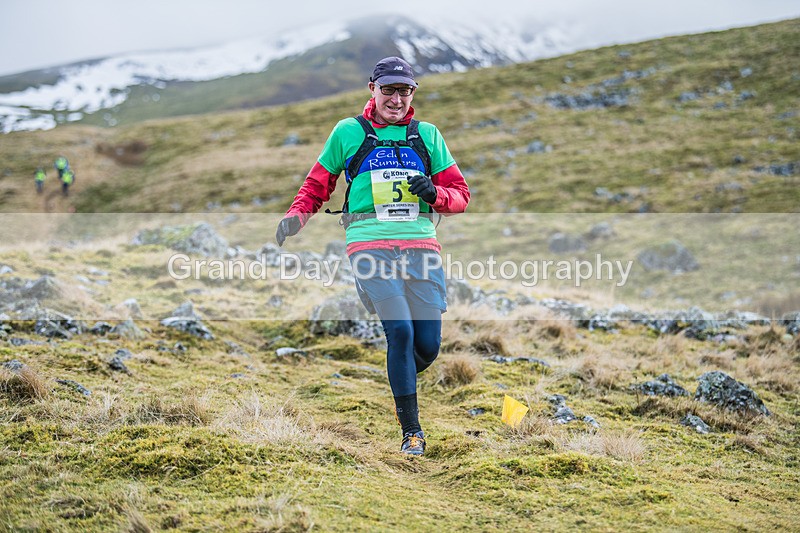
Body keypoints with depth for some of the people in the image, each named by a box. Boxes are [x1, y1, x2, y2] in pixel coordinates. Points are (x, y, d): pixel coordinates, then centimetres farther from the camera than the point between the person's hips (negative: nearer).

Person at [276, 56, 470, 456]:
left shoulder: (427, 135, 15)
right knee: (401, 333, -17)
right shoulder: (348, 133, 10)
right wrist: (296, 215, 0)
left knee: (428, 346, -3)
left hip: (421, 244, 3)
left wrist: (434, 193, -7)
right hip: (371, 245, -3)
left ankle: (400, 385, 33)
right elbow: (318, 184, 18)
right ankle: (412, 431, -4)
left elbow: (460, 195, 15)